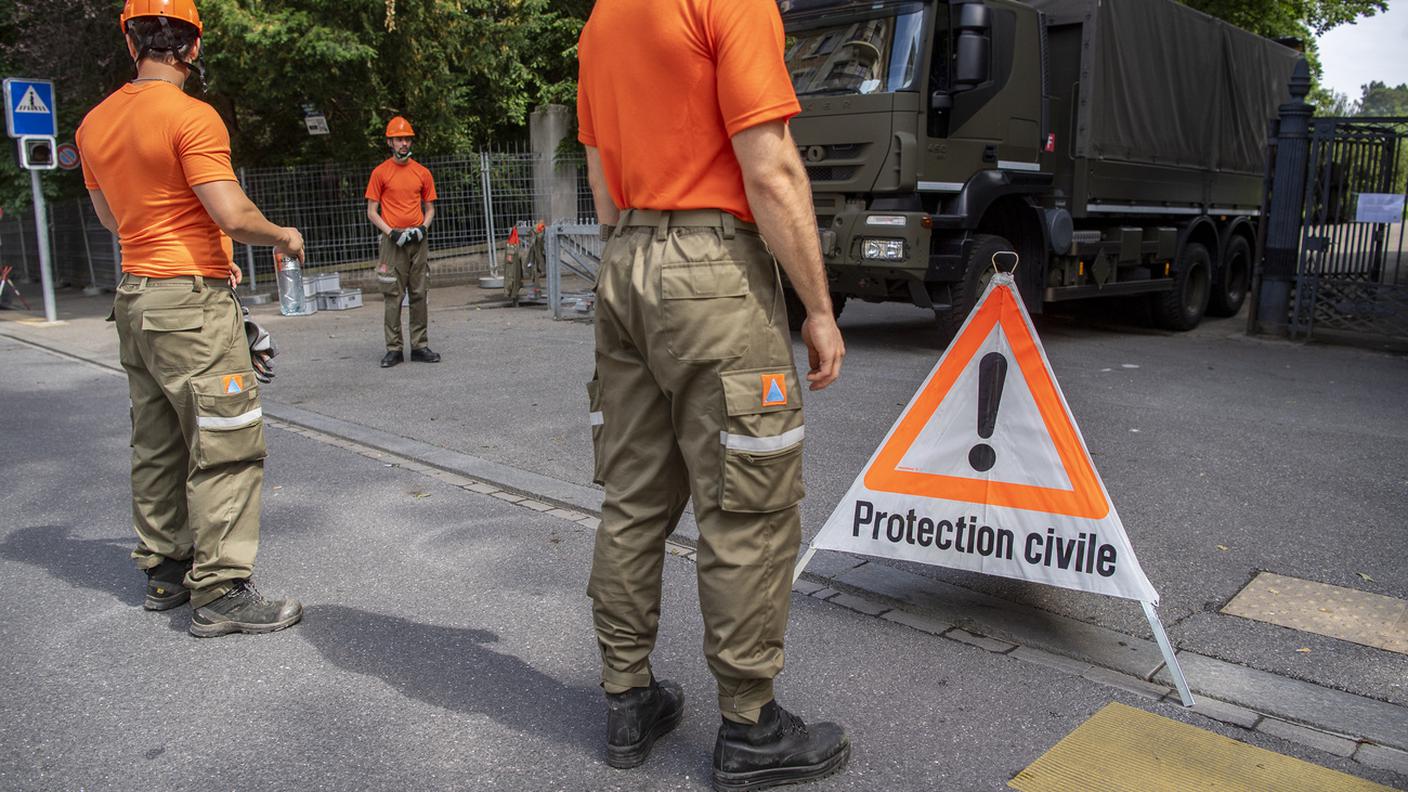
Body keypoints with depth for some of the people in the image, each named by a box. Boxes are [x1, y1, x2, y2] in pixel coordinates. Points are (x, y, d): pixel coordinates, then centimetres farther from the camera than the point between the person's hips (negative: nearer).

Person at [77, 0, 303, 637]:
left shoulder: (95, 123, 12)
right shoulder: (193, 117, -14)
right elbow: (234, 216, -21)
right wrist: (285, 237, -1)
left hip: (134, 297, 9)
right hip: (191, 302, -9)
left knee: (158, 445, 16)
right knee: (228, 447, -5)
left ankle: (164, 570, 26)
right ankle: (220, 593, -4)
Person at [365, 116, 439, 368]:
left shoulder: (422, 172, 10)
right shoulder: (380, 173, 1)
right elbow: (371, 211, 1)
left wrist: (423, 228, -4)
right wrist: (390, 232, -12)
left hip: (418, 241, 3)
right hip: (393, 241, -3)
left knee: (419, 295, 4)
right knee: (393, 296, -3)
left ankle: (420, 346, 10)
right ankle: (393, 349, 1)